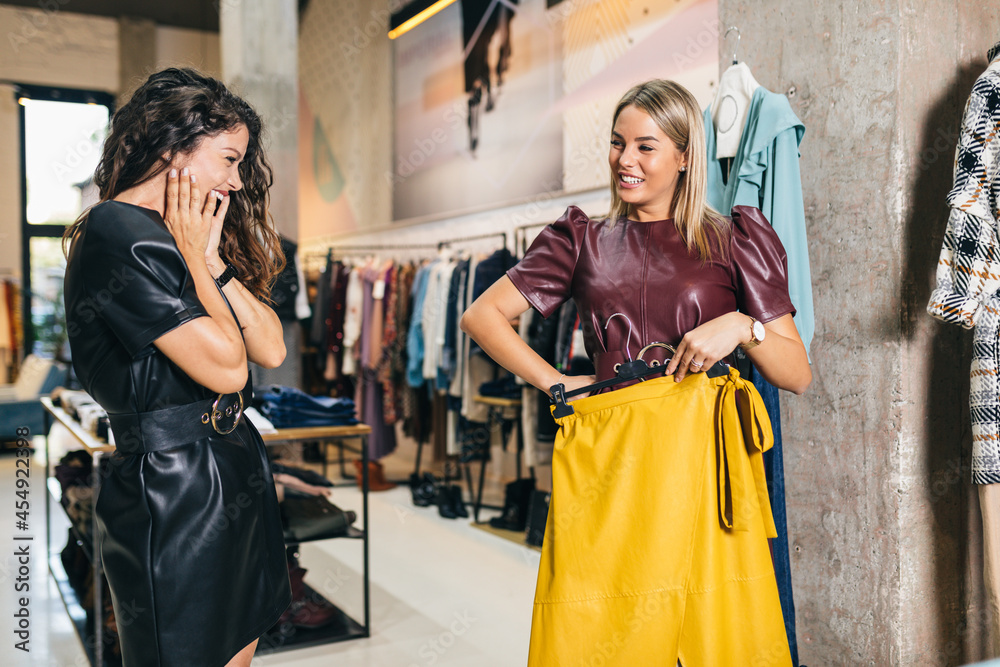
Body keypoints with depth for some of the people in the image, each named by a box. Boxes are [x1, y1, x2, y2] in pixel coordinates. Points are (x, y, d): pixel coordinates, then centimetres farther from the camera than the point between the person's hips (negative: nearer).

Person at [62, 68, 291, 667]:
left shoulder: (184, 238, 14)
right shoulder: (118, 232, -16)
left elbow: (271, 348, 4)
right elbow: (226, 367, -21)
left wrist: (211, 257, -2)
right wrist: (194, 257, -11)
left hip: (234, 479, 9)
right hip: (173, 493, -9)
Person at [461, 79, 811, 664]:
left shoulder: (732, 241, 10)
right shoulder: (585, 242, 14)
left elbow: (798, 375, 8)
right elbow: (481, 316, 13)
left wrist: (741, 326, -10)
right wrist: (556, 383, 6)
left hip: (700, 461, -1)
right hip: (606, 459, 1)